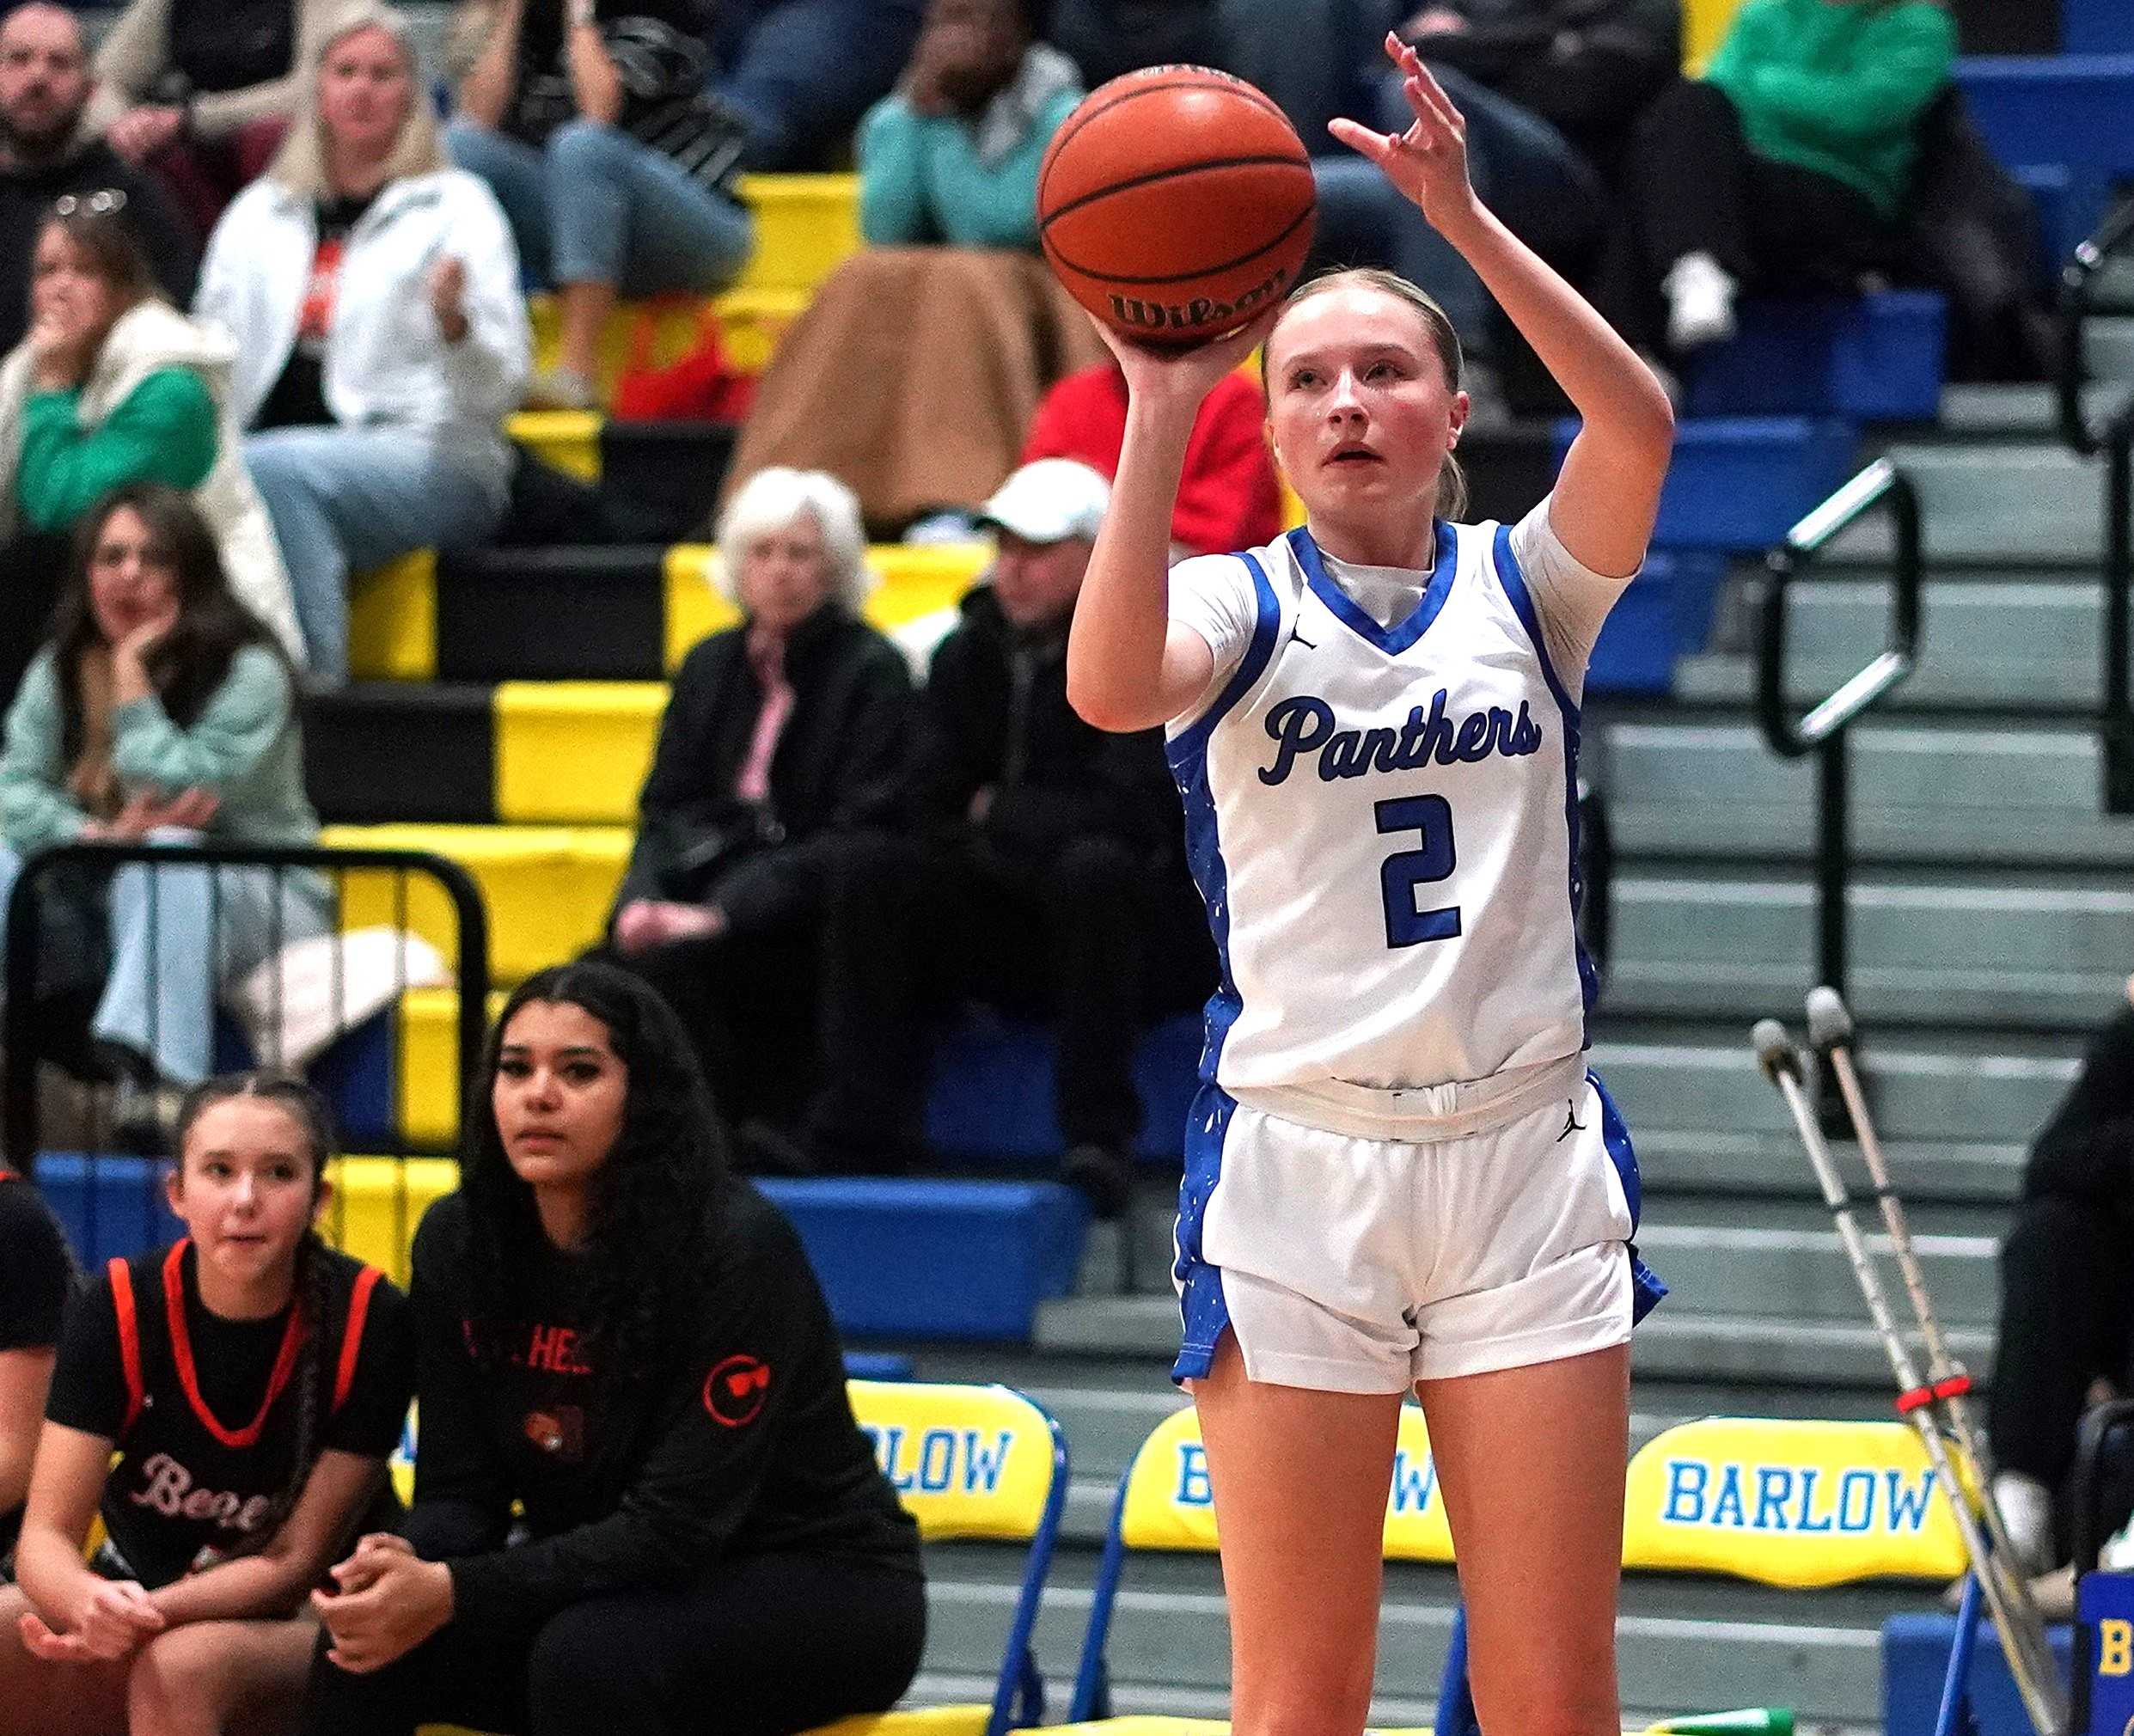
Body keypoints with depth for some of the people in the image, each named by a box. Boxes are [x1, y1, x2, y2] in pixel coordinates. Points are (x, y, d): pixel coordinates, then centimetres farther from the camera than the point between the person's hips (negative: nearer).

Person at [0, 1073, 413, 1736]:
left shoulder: (369, 1320, -17)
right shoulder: (120, 1308, -11)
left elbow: (297, 1558, -15)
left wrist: (146, 1616, -32)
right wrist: (92, 1603, -38)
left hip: (313, 1626, -3)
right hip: (144, 1595, 3)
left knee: (183, 1664, -35)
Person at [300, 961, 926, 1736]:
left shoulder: (735, 1250, -22)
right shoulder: (459, 1242, -4)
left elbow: (675, 1524, -26)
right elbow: (460, 1487, -2)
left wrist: (456, 1593, -35)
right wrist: (406, 1568, -27)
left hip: (817, 1586, -6)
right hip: (614, 1582, 6)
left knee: (590, 1656, -35)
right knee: (370, 1641, -20)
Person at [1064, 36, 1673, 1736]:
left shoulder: (1523, 588, 8)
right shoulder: (1240, 606, 5)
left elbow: (1640, 423, -13)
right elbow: (1109, 688, -20)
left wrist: (1464, 219, -22)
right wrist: (1161, 412, -25)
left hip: (1526, 1157, 1)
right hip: (1295, 1162, -1)